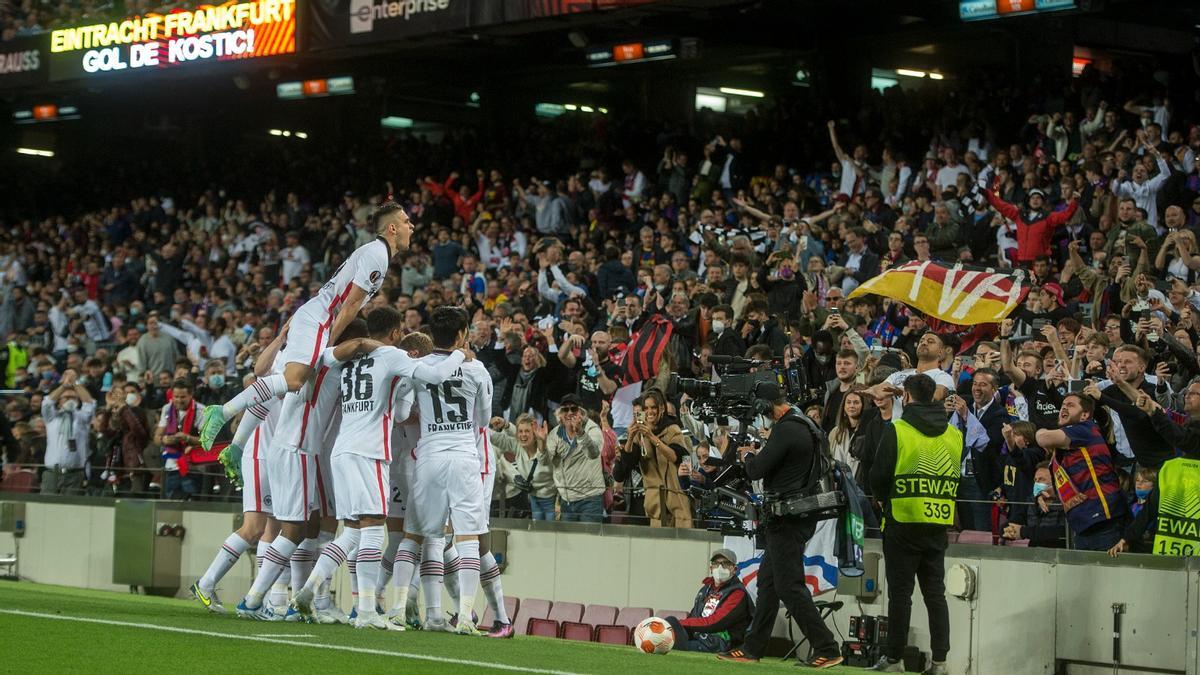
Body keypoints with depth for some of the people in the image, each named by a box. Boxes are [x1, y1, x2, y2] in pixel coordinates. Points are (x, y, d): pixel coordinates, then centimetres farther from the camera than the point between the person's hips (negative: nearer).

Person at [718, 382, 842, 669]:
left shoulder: (786, 430, -17)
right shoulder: (804, 426, 14)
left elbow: (757, 470, -17)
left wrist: (747, 455, 3)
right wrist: (756, 455, 12)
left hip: (788, 521, -11)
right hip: (797, 517, 11)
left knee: (789, 586, -8)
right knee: (767, 581, 15)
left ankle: (827, 650, -10)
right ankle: (752, 648, 20)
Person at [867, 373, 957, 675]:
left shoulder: (897, 431, -8)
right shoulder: (955, 435, 8)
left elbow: (878, 477, -7)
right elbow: (959, 479, 14)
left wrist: (885, 500, 12)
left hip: (903, 522, -4)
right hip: (940, 523, 4)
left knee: (900, 592, 1)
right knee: (935, 592, 6)